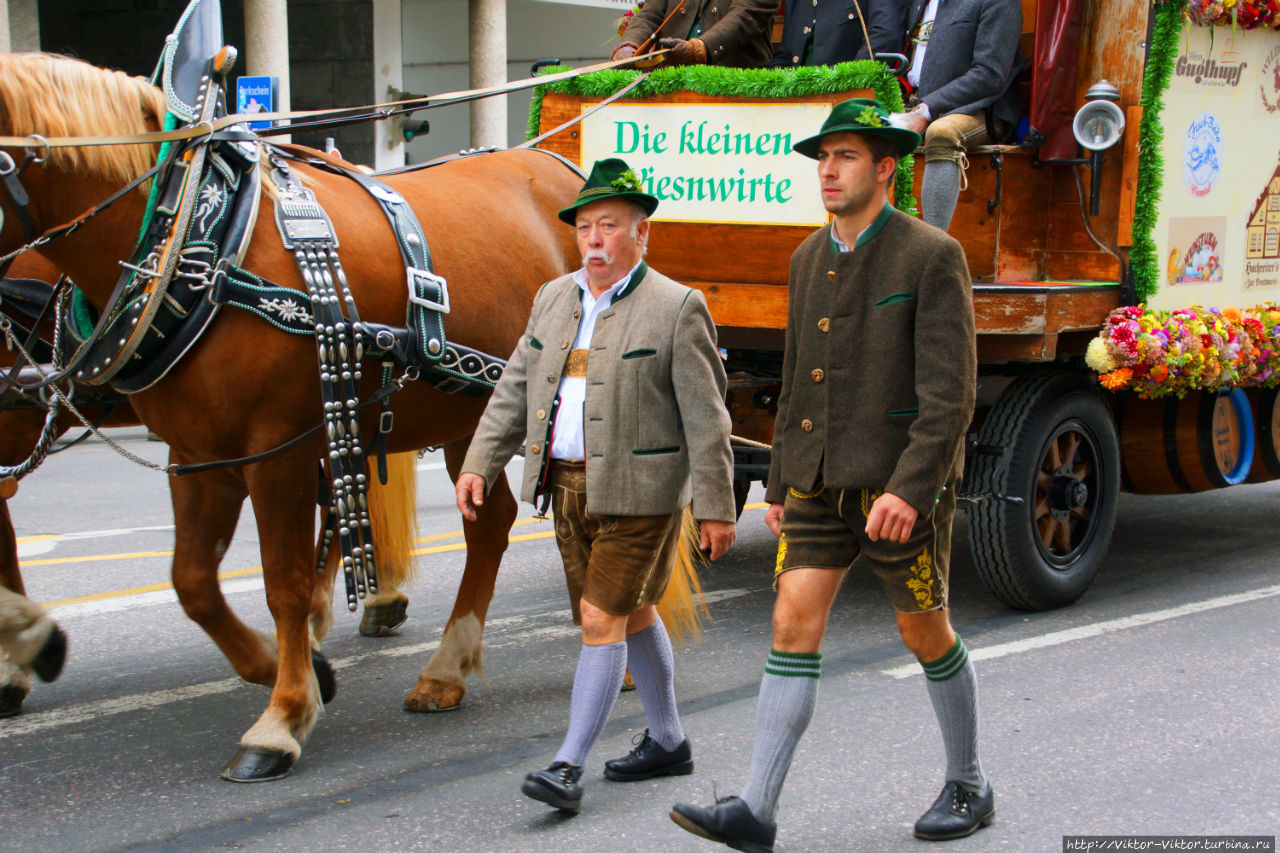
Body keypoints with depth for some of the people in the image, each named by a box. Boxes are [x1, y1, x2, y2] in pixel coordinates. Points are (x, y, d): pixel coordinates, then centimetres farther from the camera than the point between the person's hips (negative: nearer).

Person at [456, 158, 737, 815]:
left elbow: (706, 417, -10)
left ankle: (569, 767, -5)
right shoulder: (554, 299, 9)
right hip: (569, 488, 7)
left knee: (602, 621, -9)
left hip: (638, 492, -7)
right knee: (634, 614, 17)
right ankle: (668, 742, 31)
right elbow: (514, 392, 11)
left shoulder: (676, 309, -9)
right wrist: (479, 464, 1)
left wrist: (716, 507, -12)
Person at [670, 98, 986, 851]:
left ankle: (969, 786, 28)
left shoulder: (932, 257, -12)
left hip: (902, 480, -6)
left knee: (925, 633, 7)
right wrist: (780, 486, 16)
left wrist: (910, 487, -27)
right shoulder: (811, 259, 10)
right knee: (795, 623, -4)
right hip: (822, 479, 6)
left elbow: (950, 393, -18)